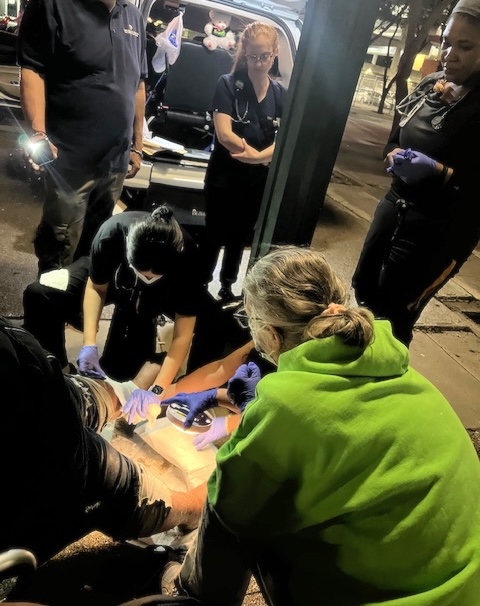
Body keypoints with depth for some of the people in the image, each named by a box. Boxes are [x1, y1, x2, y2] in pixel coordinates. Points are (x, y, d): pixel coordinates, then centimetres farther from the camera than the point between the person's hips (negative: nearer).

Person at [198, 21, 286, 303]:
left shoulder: (281, 94, 2)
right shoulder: (228, 84, -7)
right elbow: (224, 134, -19)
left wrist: (258, 156, -27)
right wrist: (264, 155, -24)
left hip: (258, 181, 4)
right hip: (224, 177, -4)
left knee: (240, 236, 16)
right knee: (214, 235, 4)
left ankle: (227, 287, 34)